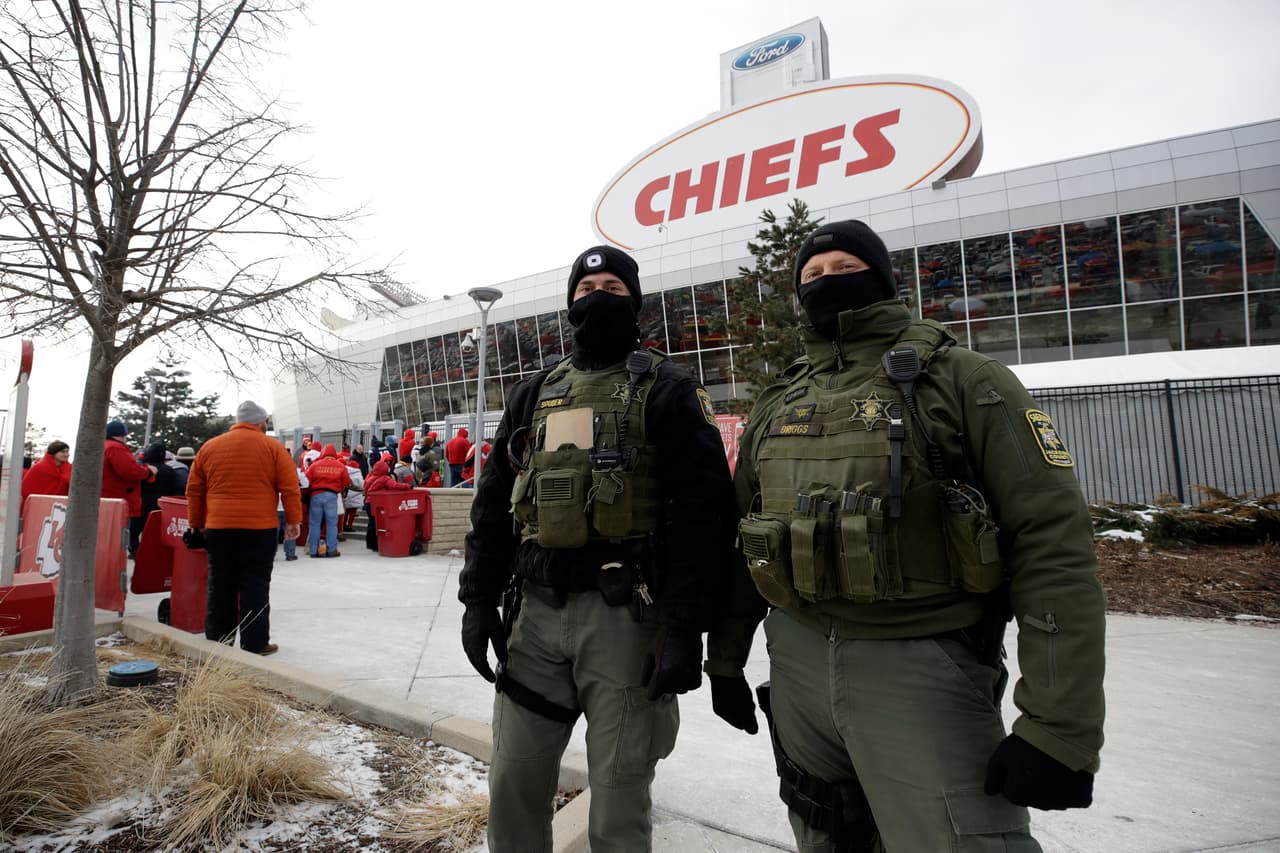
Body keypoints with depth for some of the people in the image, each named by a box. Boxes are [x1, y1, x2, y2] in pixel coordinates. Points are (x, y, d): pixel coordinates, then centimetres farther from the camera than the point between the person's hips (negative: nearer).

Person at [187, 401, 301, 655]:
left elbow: (194, 489, 14)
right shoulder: (272, 447, -1)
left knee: (220, 585, 12)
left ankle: (217, 640, 19)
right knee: (255, 585, 1)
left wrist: (197, 522, 21)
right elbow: (290, 488, -5)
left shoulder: (209, 447, 10)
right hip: (259, 527, -3)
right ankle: (255, 643, 4)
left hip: (218, 526, 4)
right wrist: (293, 520, 0)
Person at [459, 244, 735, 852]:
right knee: (513, 783, 14)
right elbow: (493, 501, 15)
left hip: (625, 614, -4)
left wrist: (684, 627, -16)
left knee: (619, 801, 8)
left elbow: (702, 510, -10)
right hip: (535, 610, 5)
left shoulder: (667, 390, -1)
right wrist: (478, 597, 7)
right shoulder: (532, 395, 15)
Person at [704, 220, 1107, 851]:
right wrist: (725, 657, 16)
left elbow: (1053, 542, -12)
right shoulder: (776, 404, 9)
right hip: (795, 662, 5)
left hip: (923, 668, -4)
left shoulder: (962, 380, -5)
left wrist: (1059, 728, -17)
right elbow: (742, 539, 13)